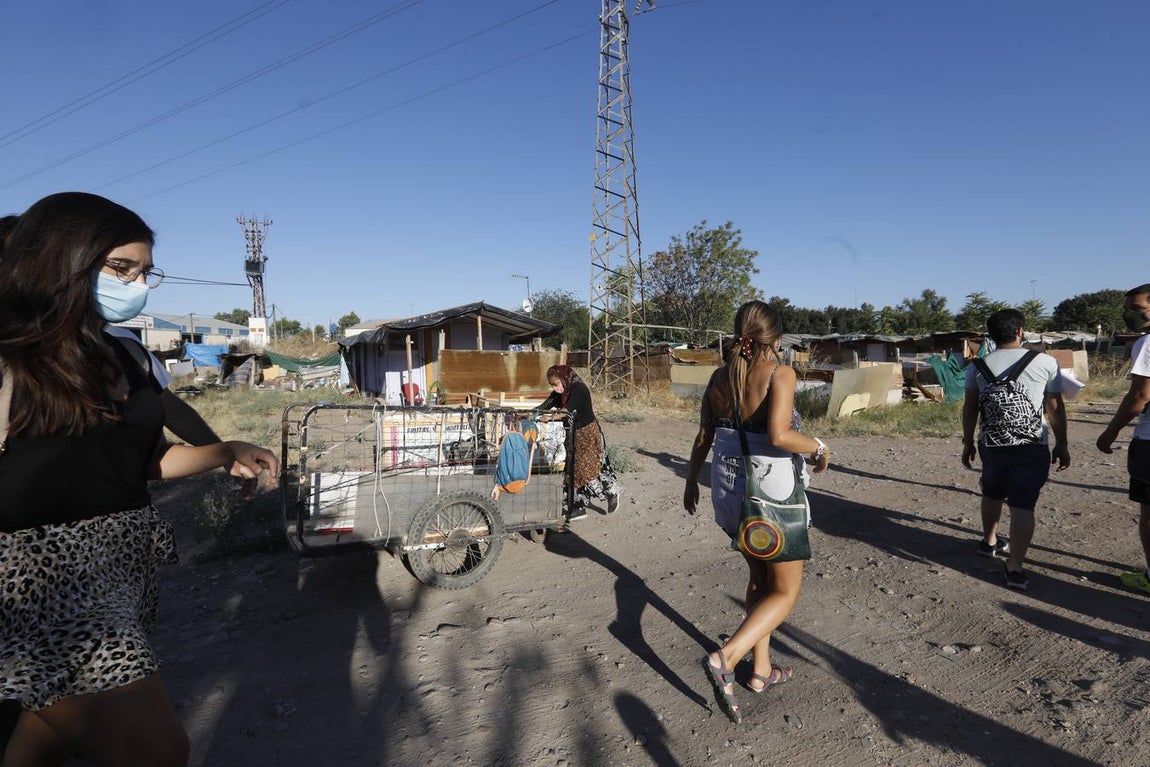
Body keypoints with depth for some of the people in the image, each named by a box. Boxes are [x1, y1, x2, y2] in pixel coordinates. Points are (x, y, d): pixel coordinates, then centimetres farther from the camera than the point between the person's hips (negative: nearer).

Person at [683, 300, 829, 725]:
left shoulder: (720, 377, 1)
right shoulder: (779, 373, -15)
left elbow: (703, 438, 6)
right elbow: (778, 435, -28)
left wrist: (691, 482, 19)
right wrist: (818, 447, -9)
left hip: (729, 489, 6)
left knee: (759, 577, 24)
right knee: (785, 592, 10)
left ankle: (761, 669, 33)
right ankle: (725, 658, -8)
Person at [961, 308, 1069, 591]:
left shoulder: (977, 366, 1)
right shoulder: (1046, 363, -3)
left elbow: (969, 408, 3)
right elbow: (1055, 408, 1)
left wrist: (967, 442, 13)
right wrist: (1061, 444, 11)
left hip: (990, 445, 3)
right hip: (1032, 447, -2)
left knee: (992, 494, 24)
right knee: (1023, 506, -2)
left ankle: (990, 542, 41)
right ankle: (1014, 567, -6)